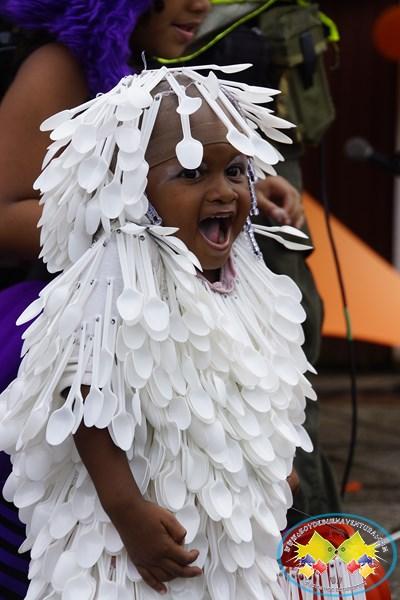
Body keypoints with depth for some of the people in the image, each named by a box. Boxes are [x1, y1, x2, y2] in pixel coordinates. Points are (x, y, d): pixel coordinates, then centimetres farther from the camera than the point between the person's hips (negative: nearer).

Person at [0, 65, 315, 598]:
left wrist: (279, 472, 21)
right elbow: (88, 406, -22)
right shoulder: (122, 287, -22)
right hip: (157, 524, -7)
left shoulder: (248, 279, 2)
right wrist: (126, 510, -23)